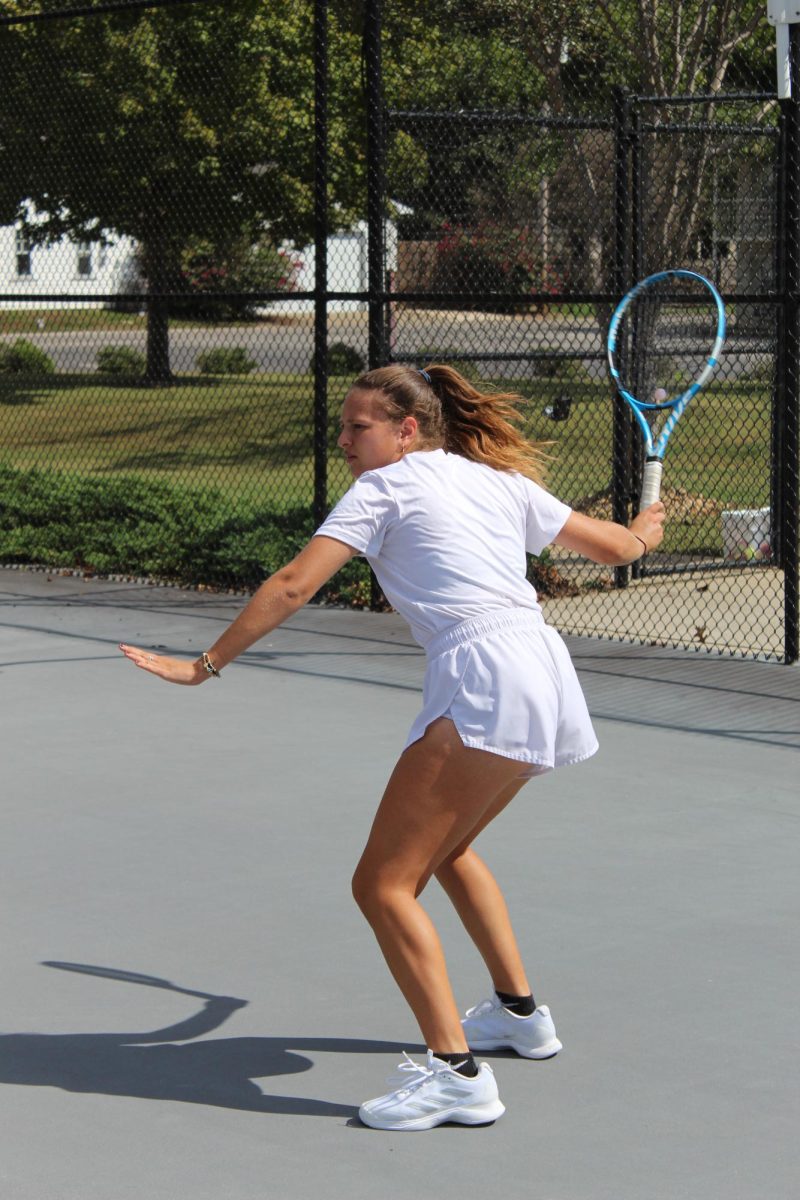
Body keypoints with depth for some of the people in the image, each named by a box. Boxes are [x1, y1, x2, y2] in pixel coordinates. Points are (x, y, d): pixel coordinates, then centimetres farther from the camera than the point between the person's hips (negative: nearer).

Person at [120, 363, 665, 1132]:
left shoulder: (387, 486, 2)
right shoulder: (500, 480, 21)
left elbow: (293, 586, -6)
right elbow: (613, 546, 29)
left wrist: (204, 665, -3)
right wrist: (644, 533, 52)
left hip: (483, 679, -9)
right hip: (546, 675, 9)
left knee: (384, 884, -8)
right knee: (444, 846, 31)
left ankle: (456, 1071, -15)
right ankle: (519, 1012, 40)